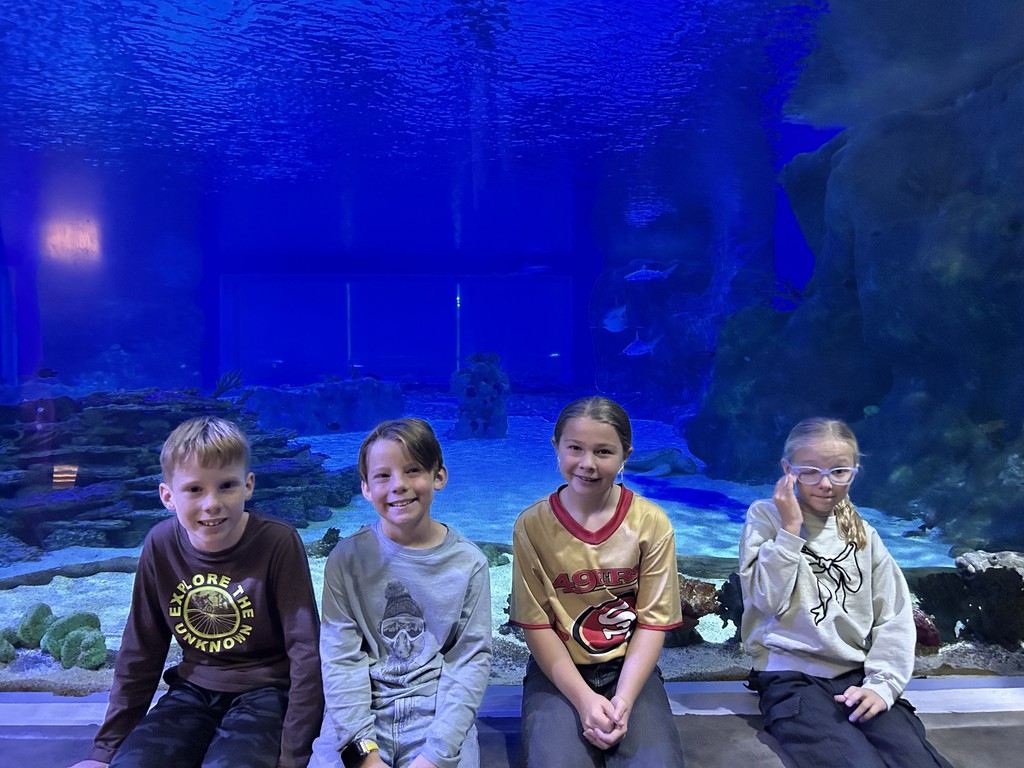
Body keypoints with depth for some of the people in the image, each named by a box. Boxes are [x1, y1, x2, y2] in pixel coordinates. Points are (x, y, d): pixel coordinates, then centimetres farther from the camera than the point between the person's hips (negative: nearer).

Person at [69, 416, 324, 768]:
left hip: (263, 690, -4)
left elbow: (305, 651, -15)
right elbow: (140, 652, 4)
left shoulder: (278, 543, -20)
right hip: (193, 689, 4)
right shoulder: (161, 545, -7)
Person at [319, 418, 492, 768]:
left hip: (436, 711, 0)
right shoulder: (346, 559, -3)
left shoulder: (468, 563, -3)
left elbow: (472, 658, -4)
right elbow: (340, 656, -6)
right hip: (360, 710, 0)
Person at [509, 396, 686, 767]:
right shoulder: (532, 525, -9)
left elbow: (653, 621, -6)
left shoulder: (652, 523, -8)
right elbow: (536, 624, -7)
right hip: (558, 670, 0)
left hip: (628, 666, 1)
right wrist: (584, 699, -18)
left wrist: (623, 700, -18)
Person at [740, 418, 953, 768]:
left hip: (857, 674, 4)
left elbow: (894, 617, 8)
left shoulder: (861, 532, 10)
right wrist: (790, 528, -14)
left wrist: (882, 683, -6)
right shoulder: (766, 516, -1)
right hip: (792, 674, -4)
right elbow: (768, 599, -11)